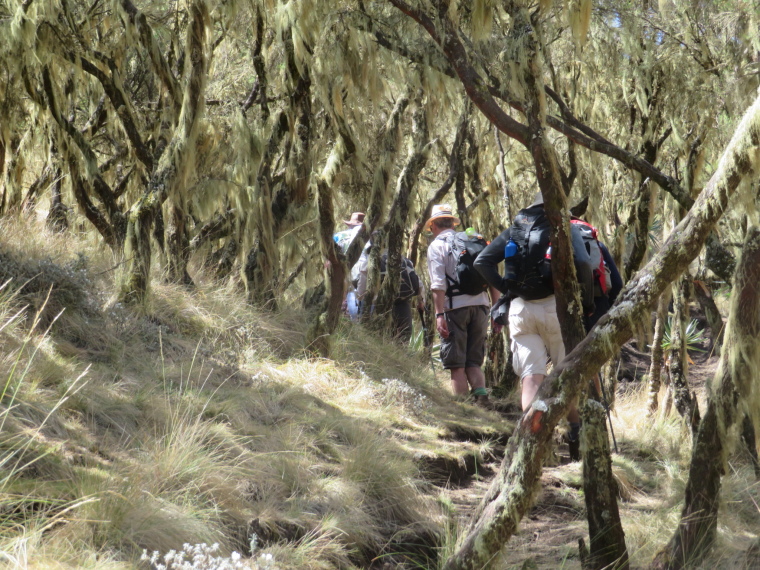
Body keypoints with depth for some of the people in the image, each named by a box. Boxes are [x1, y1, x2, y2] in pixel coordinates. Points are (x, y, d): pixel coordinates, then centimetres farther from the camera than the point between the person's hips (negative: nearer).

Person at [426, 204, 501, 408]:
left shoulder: (436, 246, 1)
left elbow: (438, 285, -10)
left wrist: (439, 315, -12)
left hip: (455, 308, -4)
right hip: (481, 305, 4)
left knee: (457, 366, 2)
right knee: (474, 362, 12)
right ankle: (481, 395, -11)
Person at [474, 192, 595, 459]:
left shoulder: (514, 229, 14)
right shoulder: (566, 227, 4)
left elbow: (482, 262, 3)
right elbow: (583, 264, -12)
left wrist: (506, 289, 6)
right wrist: (588, 302, -2)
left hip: (520, 308, 2)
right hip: (556, 306, -2)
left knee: (531, 377, 1)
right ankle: (576, 435, 12)